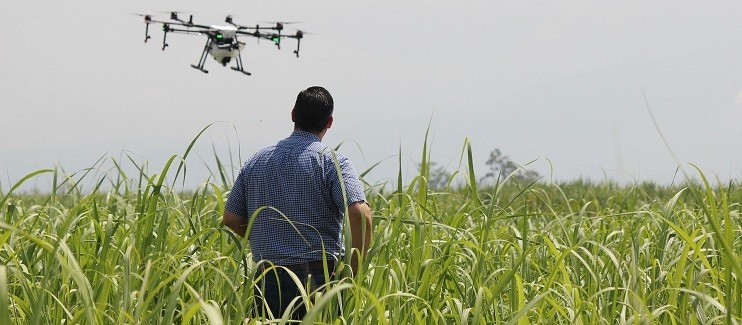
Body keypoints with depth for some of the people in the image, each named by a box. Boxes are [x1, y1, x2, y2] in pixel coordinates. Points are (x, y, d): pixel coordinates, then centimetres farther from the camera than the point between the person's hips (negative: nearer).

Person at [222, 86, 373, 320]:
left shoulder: (257, 161, 10)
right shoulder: (333, 162, -6)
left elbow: (231, 219, 14)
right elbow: (360, 214, -19)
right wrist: (353, 271, -10)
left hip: (268, 280, 4)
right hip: (319, 278, -4)